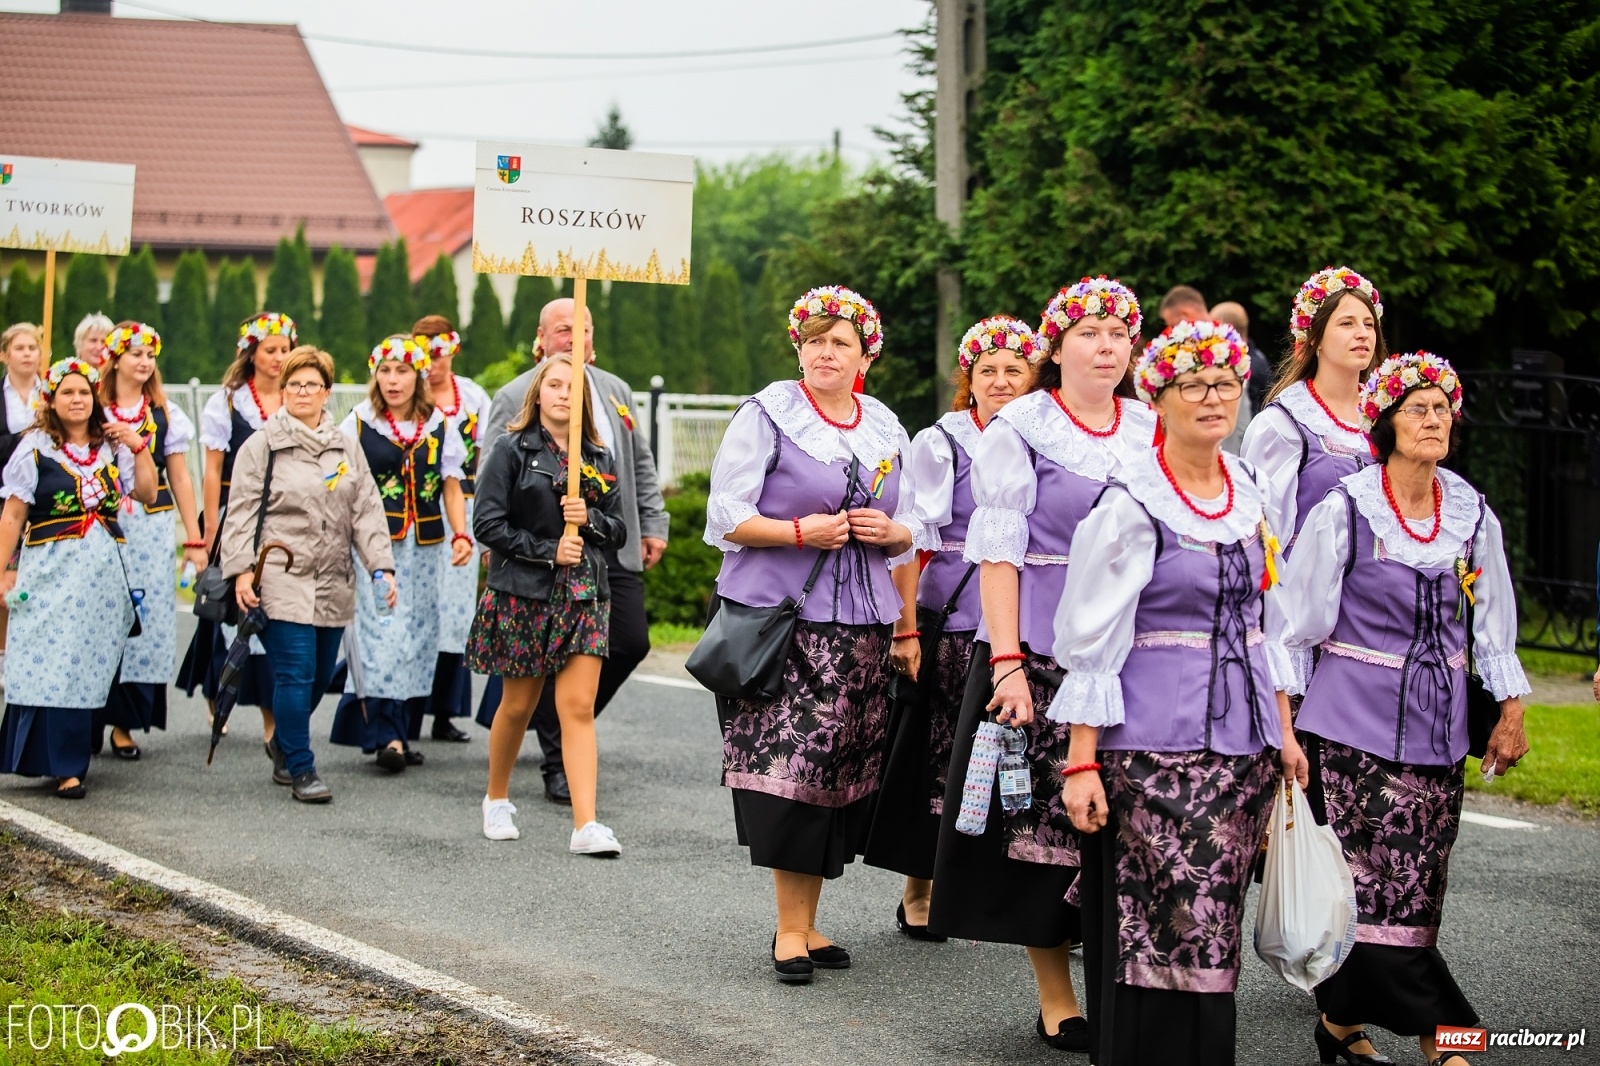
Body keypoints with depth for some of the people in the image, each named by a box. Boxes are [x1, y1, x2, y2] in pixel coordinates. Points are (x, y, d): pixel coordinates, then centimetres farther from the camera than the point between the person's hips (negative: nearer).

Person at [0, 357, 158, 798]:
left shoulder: (110, 446, 12)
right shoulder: (36, 448, 0)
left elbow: (147, 493, 10)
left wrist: (138, 447, 1)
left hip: (102, 572, 4)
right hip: (51, 571, -4)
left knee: (87, 669, 2)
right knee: (53, 666, -8)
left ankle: (68, 763, 10)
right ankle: (64, 768, -4)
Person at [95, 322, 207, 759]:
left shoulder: (166, 415, 9)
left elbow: (179, 478, 12)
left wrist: (194, 539, 9)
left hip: (152, 530, 2)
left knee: (145, 622, -1)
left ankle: (124, 723, 5)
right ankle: (91, 718, 7)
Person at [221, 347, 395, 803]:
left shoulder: (347, 449, 15)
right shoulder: (261, 447, 2)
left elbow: (367, 512, 12)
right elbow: (242, 513, -1)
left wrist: (382, 567, 2)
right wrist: (241, 570, -10)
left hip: (333, 585, 5)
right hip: (281, 580, -5)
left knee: (321, 676, 9)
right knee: (296, 674, -10)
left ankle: (283, 745, 31)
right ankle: (301, 769, -4)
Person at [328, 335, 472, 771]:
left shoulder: (438, 428, 8)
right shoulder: (358, 424, 0)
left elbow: (452, 490, 11)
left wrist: (462, 535, -4)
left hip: (423, 550, 4)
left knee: (415, 638, 5)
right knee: (380, 636, -12)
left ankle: (395, 731, 14)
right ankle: (387, 736, -13)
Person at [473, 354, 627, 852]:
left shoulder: (598, 459, 11)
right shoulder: (512, 450, -2)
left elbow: (618, 529, 13)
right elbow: (488, 524, -8)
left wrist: (589, 519, -9)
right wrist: (549, 550, -14)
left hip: (584, 595, 2)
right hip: (523, 594, -2)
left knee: (579, 707, -7)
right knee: (518, 705, 8)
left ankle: (586, 825, -14)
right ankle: (497, 799, 32)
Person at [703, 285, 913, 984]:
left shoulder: (887, 429, 15)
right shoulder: (767, 415, 0)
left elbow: (909, 532, 21)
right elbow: (726, 517, -5)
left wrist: (890, 531, -2)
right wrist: (801, 532, -17)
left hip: (859, 623, 5)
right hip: (779, 613, -5)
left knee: (841, 772, 3)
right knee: (789, 767, -12)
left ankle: (804, 922, 12)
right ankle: (790, 928, -5)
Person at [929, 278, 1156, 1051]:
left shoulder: (1153, 433, 11)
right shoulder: (1019, 429, -1)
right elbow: (997, 552, -6)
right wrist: (1006, 661, -15)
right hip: (1043, 657, -4)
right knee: (1046, 821, -1)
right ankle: (1055, 1000, 7)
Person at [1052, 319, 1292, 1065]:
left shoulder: (1250, 492, 11)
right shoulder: (1133, 502, -8)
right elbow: (1092, 640, -9)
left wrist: (1282, 730, 16)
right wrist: (1081, 759, -13)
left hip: (1242, 738, 6)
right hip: (1156, 745, -6)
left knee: (1214, 924, 8)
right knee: (1176, 928, -9)